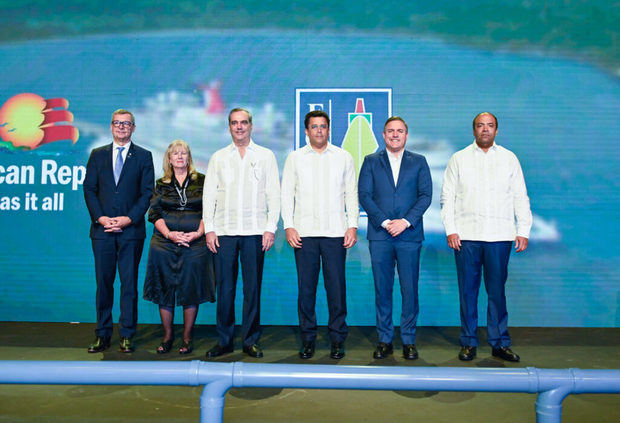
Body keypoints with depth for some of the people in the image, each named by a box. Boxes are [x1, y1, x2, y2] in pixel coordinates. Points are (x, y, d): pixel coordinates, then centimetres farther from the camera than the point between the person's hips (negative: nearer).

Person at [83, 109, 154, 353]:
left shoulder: (143, 156, 7)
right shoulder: (97, 155, 13)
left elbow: (147, 192, 0)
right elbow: (89, 189, 7)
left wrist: (129, 218, -11)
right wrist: (99, 217, -7)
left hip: (131, 230, -2)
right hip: (102, 230, 2)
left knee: (129, 284, 2)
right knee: (103, 283, 7)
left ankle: (126, 336, 11)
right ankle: (102, 336, 17)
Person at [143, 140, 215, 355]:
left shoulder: (201, 181, 7)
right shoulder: (161, 184, 11)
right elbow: (154, 213, 4)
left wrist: (198, 233, -12)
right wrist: (169, 234, -11)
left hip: (195, 244, -1)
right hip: (164, 245, 2)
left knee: (191, 289, 1)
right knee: (165, 288, 4)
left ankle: (187, 337, 13)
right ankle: (167, 335, 18)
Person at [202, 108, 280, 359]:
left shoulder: (266, 156, 9)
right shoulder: (218, 157, 13)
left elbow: (274, 195, 5)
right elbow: (209, 195, 10)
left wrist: (271, 228, -4)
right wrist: (209, 229, 1)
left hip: (255, 233, -1)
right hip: (224, 232, 1)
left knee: (252, 288, 2)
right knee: (224, 288, 3)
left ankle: (250, 341, 14)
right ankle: (224, 340, 16)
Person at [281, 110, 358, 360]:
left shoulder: (344, 158, 11)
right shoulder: (295, 158, 11)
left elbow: (352, 194, 9)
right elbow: (287, 194, 8)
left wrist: (353, 226, 0)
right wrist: (288, 226, -2)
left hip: (335, 232, 0)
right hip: (304, 232, 1)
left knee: (336, 287, 0)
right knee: (306, 287, 3)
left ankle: (337, 339, 13)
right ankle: (308, 338, 15)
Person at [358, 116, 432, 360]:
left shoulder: (419, 162, 11)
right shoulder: (371, 161, 10)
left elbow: (426, 195, 2)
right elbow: (364, 195, 1)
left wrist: (406, 221, -11)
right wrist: (384, 222, -10)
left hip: (410, 234, 0)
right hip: (379, 235, 0)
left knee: (410, 289, 1)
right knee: (382, 289, 5)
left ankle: (408, 341, 15)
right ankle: (384, 340, 16)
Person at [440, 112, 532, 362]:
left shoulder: (509, 159, 13)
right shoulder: (459, 159, 10)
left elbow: (520, 198, 11)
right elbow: (447, 197, 6)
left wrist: (523, 231, 4)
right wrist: (450, 230, -3)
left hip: (500, 236, 1)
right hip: (466, 236, 0)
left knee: (497, 291, 4)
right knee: (468, 291, 3)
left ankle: (499, 343, 16)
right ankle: (468, 343, 15)